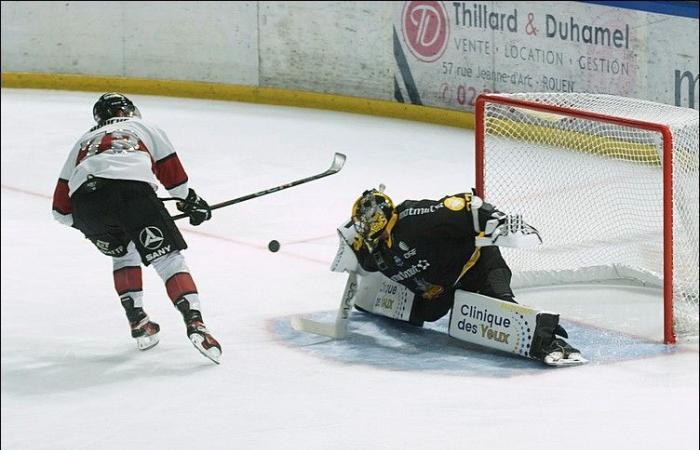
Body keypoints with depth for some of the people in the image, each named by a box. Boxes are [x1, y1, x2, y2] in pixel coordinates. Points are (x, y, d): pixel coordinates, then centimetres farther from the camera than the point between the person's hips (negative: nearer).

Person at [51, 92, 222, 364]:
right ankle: (194, 323, -17)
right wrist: (191, 201, 41)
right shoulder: (143, 128, 33)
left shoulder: (84, 142, 39)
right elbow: (171, 172, 26)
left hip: (85, 198, 3)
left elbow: (61, 209, 32)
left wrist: (84, 221, 47)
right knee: (167, 258, 2)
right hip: (133, 189, -3)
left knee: (123, 254, 29)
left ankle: (138, 322, 20)